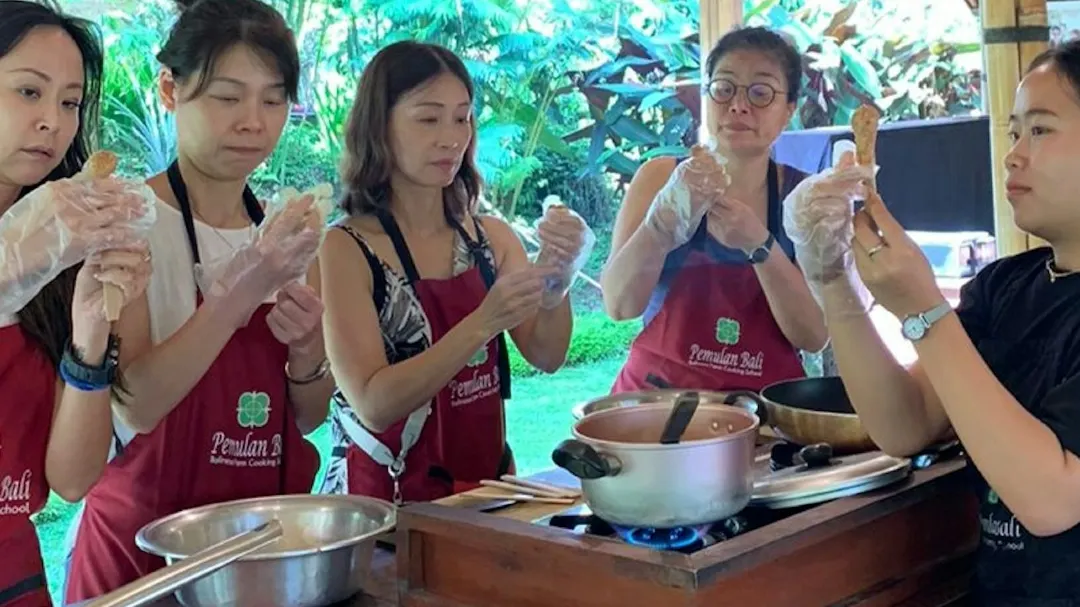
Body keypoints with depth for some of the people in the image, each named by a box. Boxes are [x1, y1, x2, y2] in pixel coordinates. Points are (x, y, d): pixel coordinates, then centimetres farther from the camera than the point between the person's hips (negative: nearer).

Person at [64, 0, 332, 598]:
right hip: (146, 542, -5)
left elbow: (308, 417, 7)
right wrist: (243, 290, -29)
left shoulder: (285, 232, 3)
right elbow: (134, 406, -20)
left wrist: (306, 352, -14)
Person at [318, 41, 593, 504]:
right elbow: (373, 404, -16)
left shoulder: (490, 237, 7)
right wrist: (482, 323, -25)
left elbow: (546, 356, 0)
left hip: (486, 480, 4)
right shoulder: (346, 249, -8)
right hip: (384, 496, -4)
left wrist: (558, 274, -18)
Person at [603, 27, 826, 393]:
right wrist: (663, 220, -21)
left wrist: (759, 246, -19)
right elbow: (619, 305, -8)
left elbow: (815, 336, -7)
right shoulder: (660, 177, 0)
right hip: (656, 395, 0)